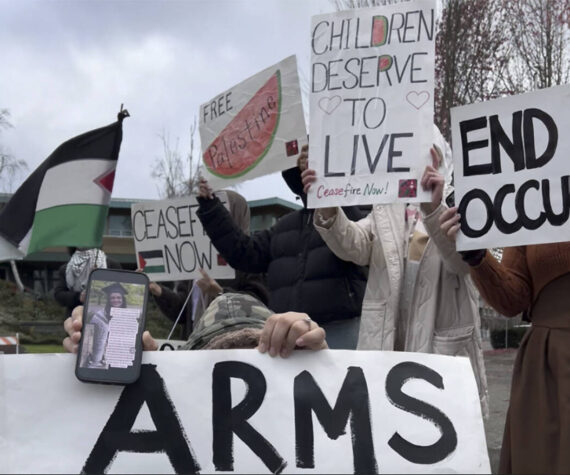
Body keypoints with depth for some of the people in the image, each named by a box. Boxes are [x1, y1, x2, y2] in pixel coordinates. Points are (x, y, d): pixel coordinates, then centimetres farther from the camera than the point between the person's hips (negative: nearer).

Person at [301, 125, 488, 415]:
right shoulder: (385, 208, 13)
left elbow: (463, 260, -15)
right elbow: (354, 247, -6)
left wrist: (434, 210, -32)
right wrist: (328, 212, -26)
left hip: (443, 345, -2)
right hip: (386, 343, 3)